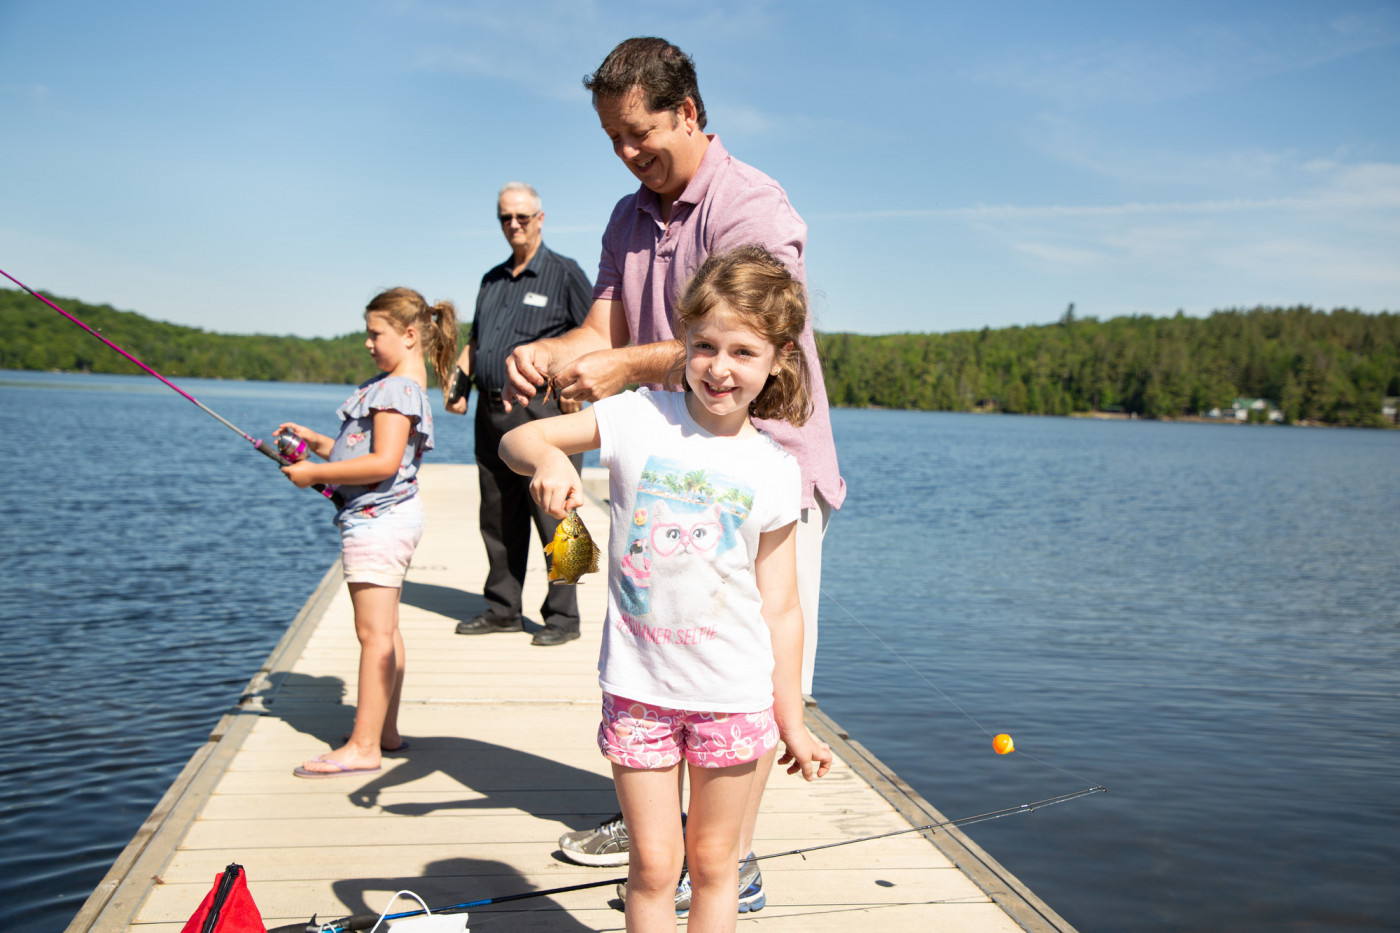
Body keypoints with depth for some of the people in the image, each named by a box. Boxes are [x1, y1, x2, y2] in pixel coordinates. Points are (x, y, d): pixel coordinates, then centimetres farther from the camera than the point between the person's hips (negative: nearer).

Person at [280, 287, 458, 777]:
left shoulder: (397, 389, -17)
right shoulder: (394, 385, 16)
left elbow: (383, 463, -25)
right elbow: (363, 450, 21)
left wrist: (315, 472, -18)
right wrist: (314, 440, 11)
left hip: (377, 520, -11)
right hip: (387, 518, 11)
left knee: (374, 634, -7)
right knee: (384, 631, 16)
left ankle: (363, 747, -2)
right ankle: (385, 731, 25)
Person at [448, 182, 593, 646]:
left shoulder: (564, 272, 1)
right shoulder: (492, 280, 20)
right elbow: (475, 340, 25)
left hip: (542, 411, -6)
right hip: (491, 413, 7)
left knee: (552, 518, -5)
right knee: (497, 518, 11)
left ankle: (562, 617, 4)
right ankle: (502, 609, 22)